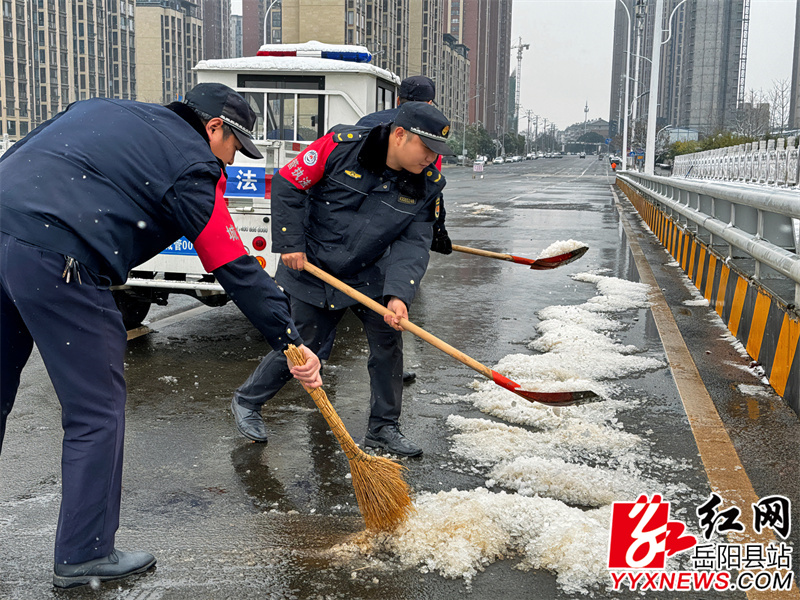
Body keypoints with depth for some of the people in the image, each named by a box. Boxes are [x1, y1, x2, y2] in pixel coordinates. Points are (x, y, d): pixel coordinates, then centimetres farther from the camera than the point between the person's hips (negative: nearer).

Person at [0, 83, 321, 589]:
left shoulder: (102, 111, 25)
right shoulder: (193, 165, 2)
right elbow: (236, 270, -1)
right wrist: (291, 341, 4)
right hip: (56, 264, -9)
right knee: (97, 410, 5)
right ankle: (85, 556, 15)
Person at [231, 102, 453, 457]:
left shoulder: (428, 184, -10)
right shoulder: (341, 145, -21)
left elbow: (414, 242, -11)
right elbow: (288, 184, -13)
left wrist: (398, 294, -26)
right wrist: (290, 244, -14)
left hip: (370, 275, 4)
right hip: (311, 270, -3)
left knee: (387, 341, -3)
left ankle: (383, 427, 16)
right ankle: (247, 402, 28)